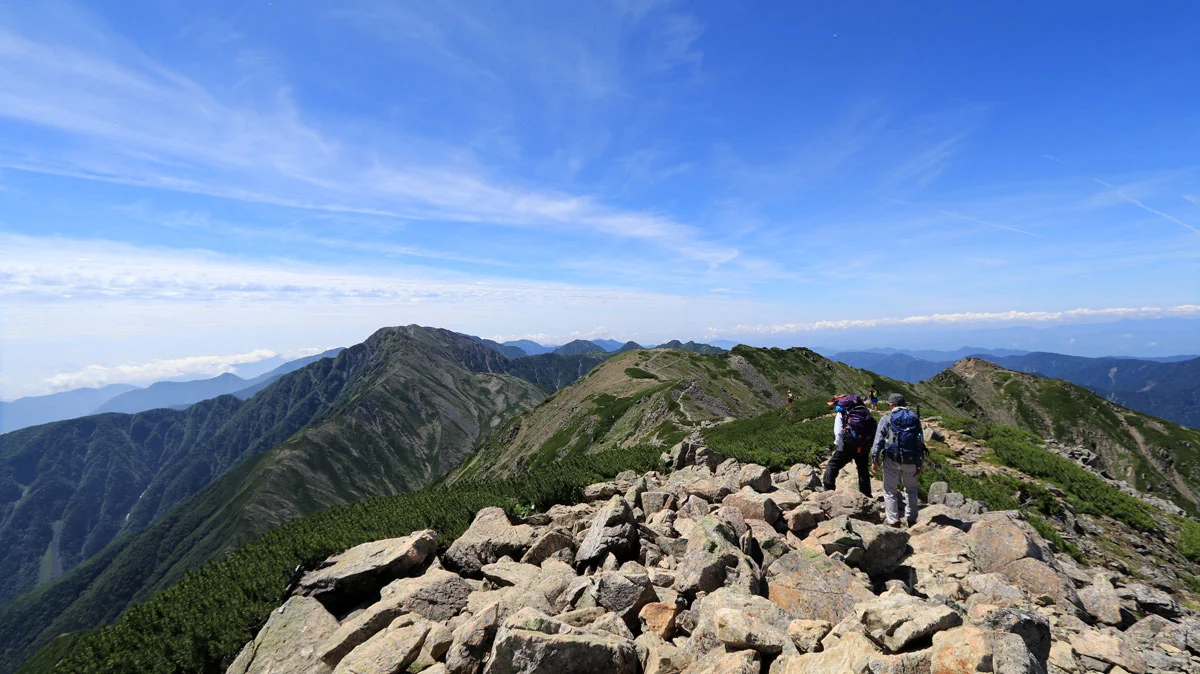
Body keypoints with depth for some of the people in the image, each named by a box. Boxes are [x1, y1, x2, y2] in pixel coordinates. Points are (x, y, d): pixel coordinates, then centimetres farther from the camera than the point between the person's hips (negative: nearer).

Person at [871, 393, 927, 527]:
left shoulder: (887, 418, -3)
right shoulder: (914, 417, 9)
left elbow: (878, 440, -7)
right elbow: (921, 440, 11)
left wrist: (875, 459, -2)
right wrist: (921, 461, 16)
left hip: (892, 460, -4)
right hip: (911, 460, 4)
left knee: (890, 490, 6)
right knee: (911, 489, 21)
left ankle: (894, 521, 4)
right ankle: (911, 519, 24)